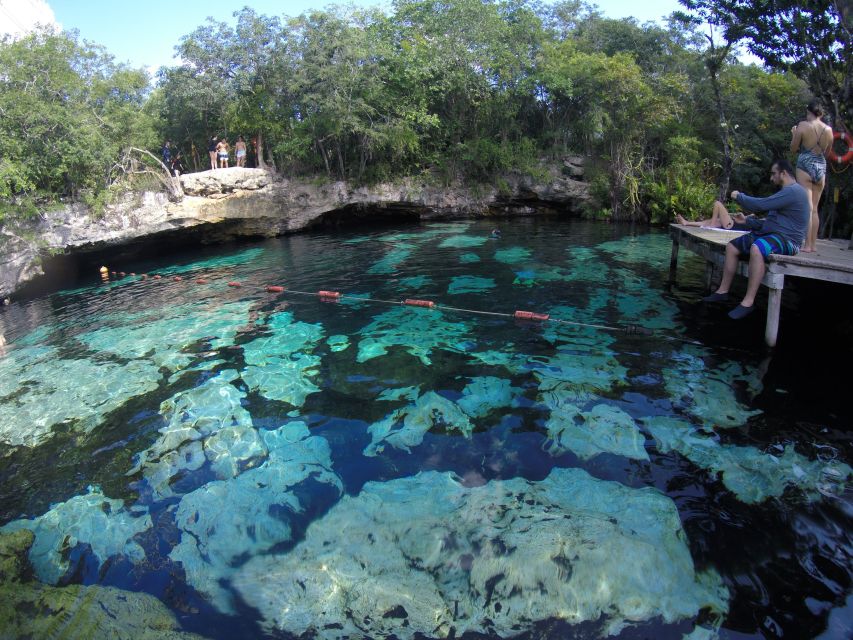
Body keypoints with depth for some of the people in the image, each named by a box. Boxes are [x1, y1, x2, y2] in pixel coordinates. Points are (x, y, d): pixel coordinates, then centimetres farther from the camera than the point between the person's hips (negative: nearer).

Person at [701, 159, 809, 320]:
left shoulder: (793, 191, -15)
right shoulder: (787, 191, 20)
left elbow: (761, 204, -22)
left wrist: (738, 196, -6)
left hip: (786, 239, -11)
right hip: (769, 233, 11)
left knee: (756, 249, -39)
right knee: (732, 247, 2)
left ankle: (748, 302, -37)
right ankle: (723, 291, 4)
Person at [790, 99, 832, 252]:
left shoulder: (803, 125, -7)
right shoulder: (828, 129, 6)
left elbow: (793, 149, -2)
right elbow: (826, 151, 16)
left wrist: (794, 134, 14)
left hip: (805, 165, -5)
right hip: (821, 167, 5)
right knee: (814, 208, 12)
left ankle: (807, 245, -10)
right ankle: (814, 243, 16)